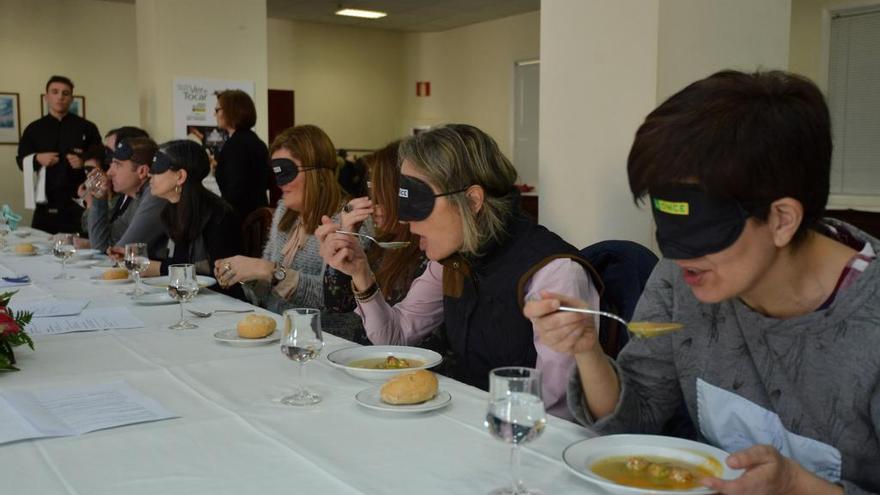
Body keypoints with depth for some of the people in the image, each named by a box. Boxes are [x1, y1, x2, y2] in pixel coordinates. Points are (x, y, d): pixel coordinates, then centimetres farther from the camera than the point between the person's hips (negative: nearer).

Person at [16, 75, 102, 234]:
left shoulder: (86, 127, 6)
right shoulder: (34, 129, 11)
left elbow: (101, 159, 4)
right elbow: (22, 161, 9)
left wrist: (84, 162, -14)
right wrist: (37, 159, -10)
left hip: (79, 200, -2)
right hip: (47, 202, 2)